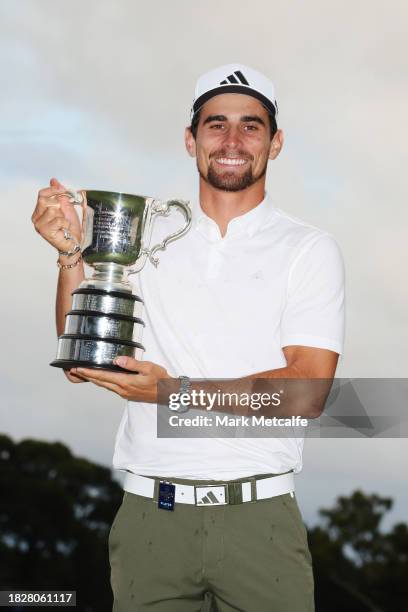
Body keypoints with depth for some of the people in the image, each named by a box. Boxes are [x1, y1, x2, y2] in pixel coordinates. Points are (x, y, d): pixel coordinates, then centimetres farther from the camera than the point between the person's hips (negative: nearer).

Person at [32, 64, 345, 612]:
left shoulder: (309, 250, 3)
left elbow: (309, 389, -8)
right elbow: (81, 365, 7)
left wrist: (178, 391, -17)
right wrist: (72, 255, -6)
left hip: (258, 520, -2)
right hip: (149, 517, 2)